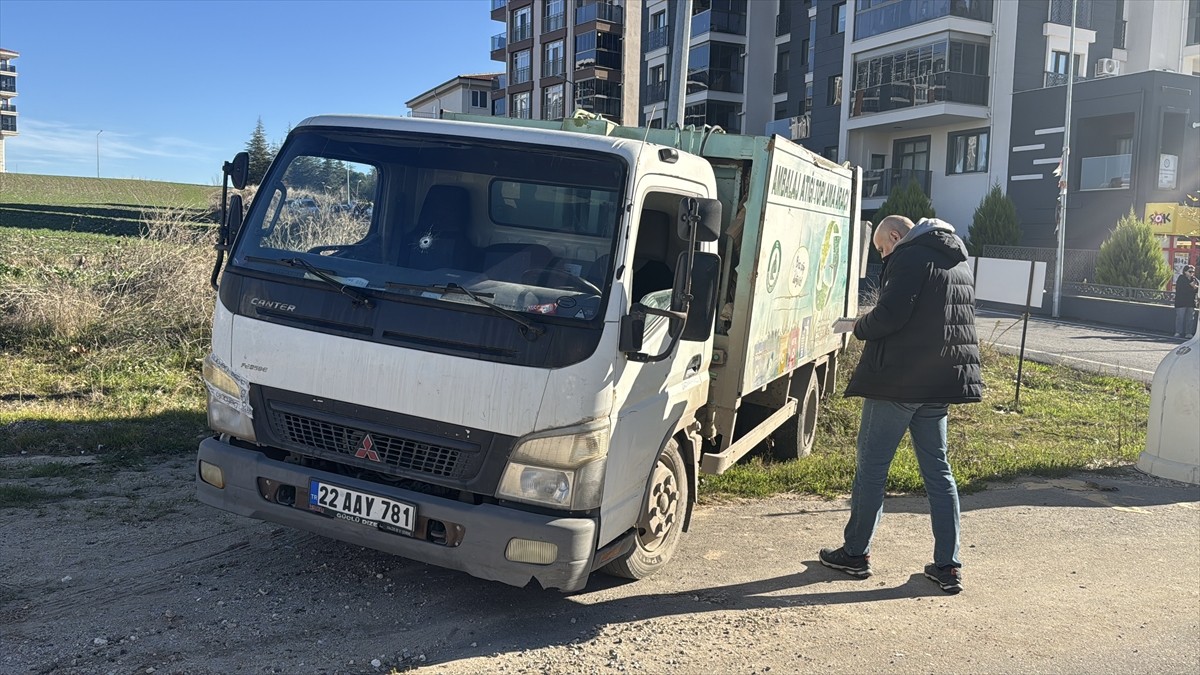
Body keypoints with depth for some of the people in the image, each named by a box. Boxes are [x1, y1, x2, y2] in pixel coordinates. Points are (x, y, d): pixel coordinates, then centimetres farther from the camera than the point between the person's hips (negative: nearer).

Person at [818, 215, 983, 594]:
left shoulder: (910, 257, -11)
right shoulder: (959, 264, 19)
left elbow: (891, 314, -22)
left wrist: (860, 327, -3)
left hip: (899, 380, -8)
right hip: (941, 382, 9)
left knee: (871, 467, 3)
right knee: (938, 471, 12)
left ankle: (855, 554, 13)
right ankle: (948, 566, 13)